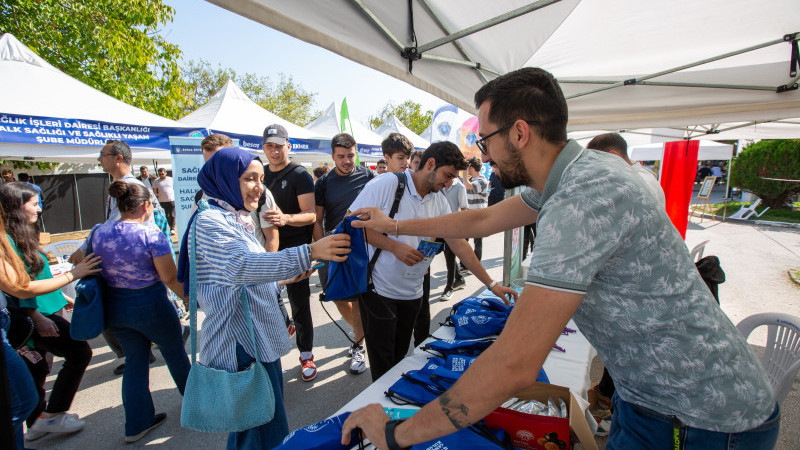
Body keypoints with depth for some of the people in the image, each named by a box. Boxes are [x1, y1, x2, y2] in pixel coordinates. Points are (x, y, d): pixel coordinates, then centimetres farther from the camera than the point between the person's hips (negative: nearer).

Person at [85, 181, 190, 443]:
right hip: (150, 306, -5)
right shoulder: (152, 235, -20)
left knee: (134, 361, 18)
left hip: (115, 307, 5)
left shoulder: (98, 233, -2)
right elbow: (170, 277, -19)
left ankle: (137, 425, 26)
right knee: (174, 352, 18)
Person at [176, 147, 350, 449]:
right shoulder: (210, 220, -16)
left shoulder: (235, 219, 15)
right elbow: (241, 266, -34)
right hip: (241, 347, -10)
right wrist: (311, 252, -42)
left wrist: (281, 280, 11)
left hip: (259, 341, 10)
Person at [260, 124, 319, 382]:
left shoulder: (299, 175, -9)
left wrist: (286, 218, -37)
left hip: (295, 246, -6)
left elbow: (311, 215, -18)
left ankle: (306, 355, 18)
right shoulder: (260, 174, 11)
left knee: (299, 302, 3)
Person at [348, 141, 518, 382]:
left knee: (400, 357, 16)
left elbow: (459, 243, 5)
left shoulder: (440, 202, 5)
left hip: (412, 293, 5)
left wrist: (491, 284, 3)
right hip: (378, 289, -5)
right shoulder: (386, 184, -13)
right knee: (382, 364, 5)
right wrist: (394, 246, -22)